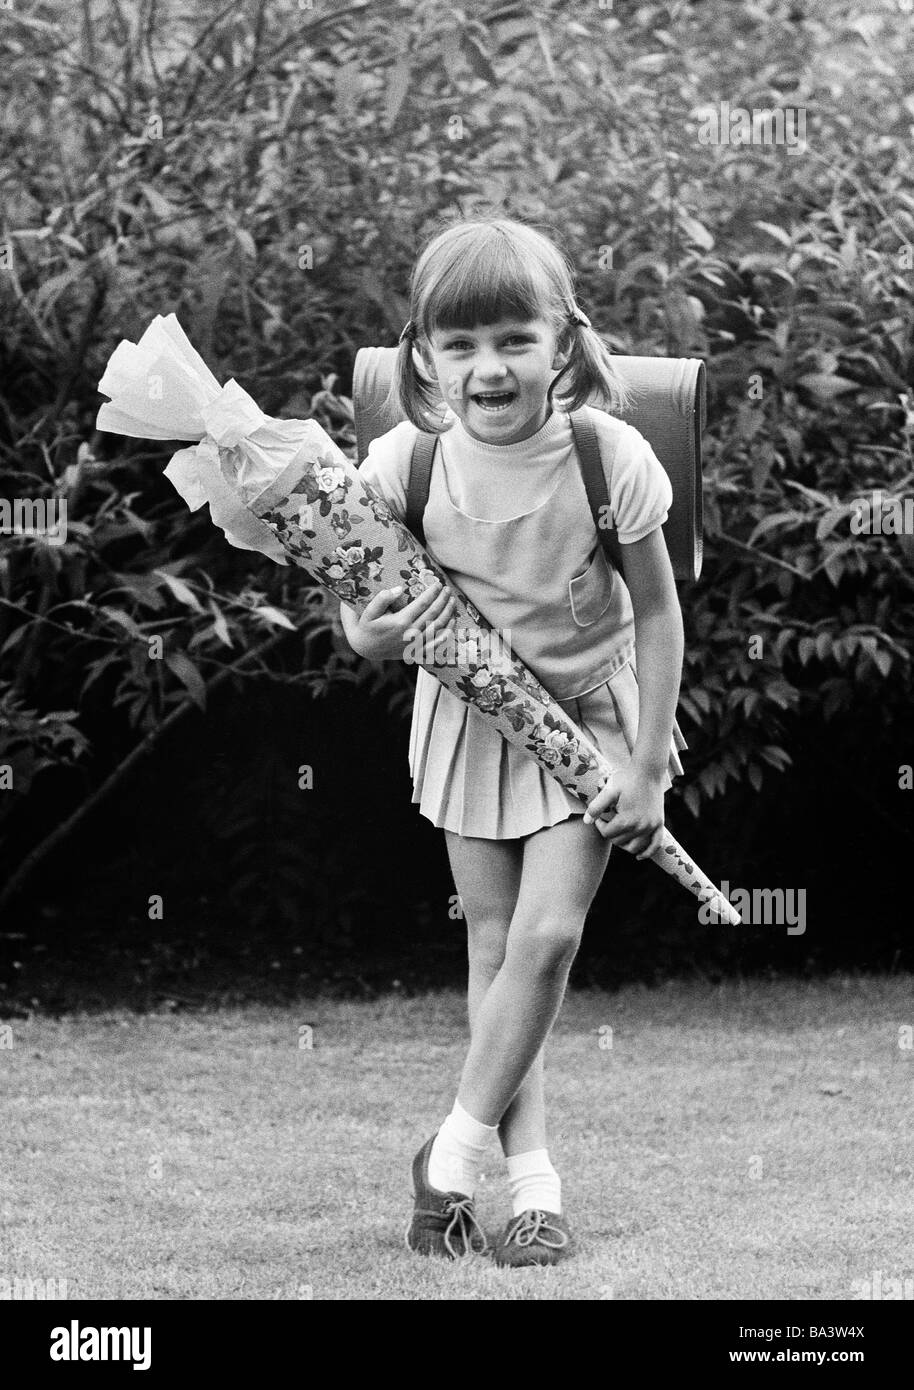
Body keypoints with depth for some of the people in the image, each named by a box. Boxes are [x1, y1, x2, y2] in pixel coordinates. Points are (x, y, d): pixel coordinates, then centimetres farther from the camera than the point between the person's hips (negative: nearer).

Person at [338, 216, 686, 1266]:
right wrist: (367, 636, -32)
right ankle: (531, 1179, 15)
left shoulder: (609, 459, -25)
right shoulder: (407, 463, -20)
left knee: (546, 936, -10)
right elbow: (358, 586, -6)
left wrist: (648, 771, -13)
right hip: (470, 715, 2)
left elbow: (657, 612, -14)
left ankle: (453, 1154, 7)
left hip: (588, 714, -2)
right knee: (494, 944, 6)